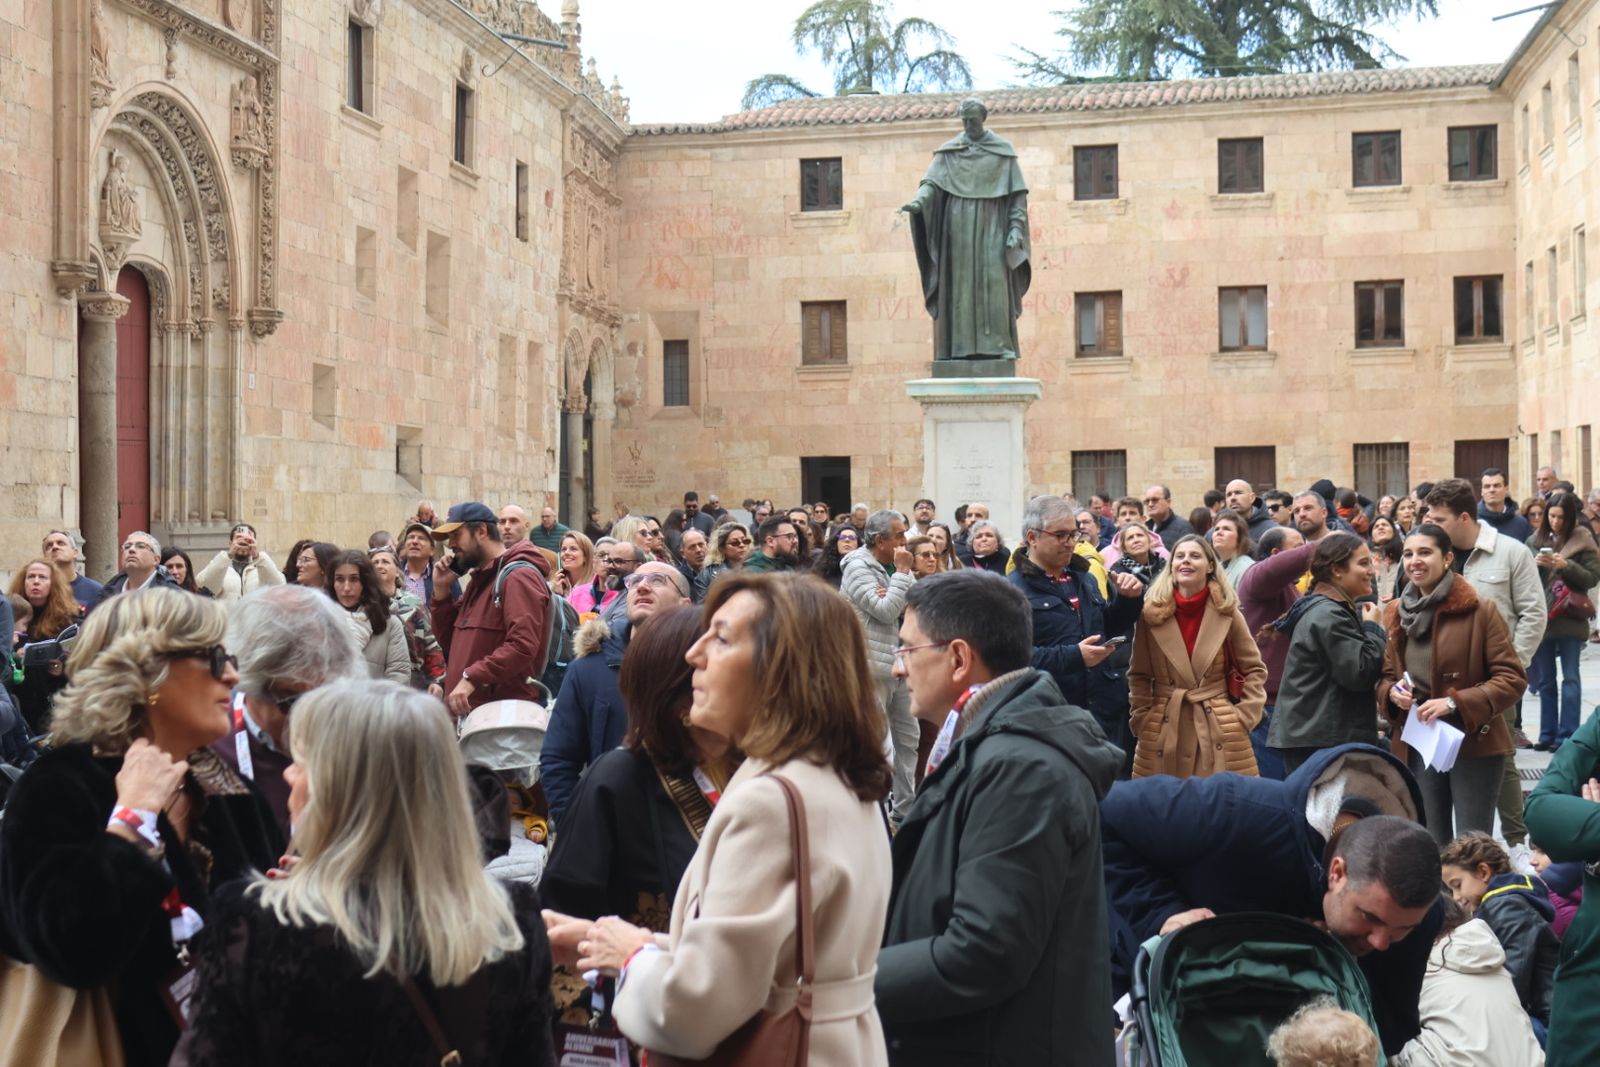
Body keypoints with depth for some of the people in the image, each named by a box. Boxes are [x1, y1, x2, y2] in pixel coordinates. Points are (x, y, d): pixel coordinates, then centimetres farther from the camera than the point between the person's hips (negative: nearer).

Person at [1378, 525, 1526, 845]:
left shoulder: (1480, 610, -9)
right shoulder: (1395, 614, 8)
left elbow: (1513, 679, -10)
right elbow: (1384, 675, 17)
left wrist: (1455, 703, -20)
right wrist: (1391, 693, -6)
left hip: (1474, 744, -5)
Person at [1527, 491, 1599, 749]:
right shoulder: (1535, 540, 8)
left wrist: (1566, 565, -18)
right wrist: (1534, 563, -13)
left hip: (1570, 619, -3)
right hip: (1541, 618, 3)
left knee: (1570, 677, 0)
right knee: (1545, 679, 9)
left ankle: (1567, 734, 3)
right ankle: (1548, 733, 16)